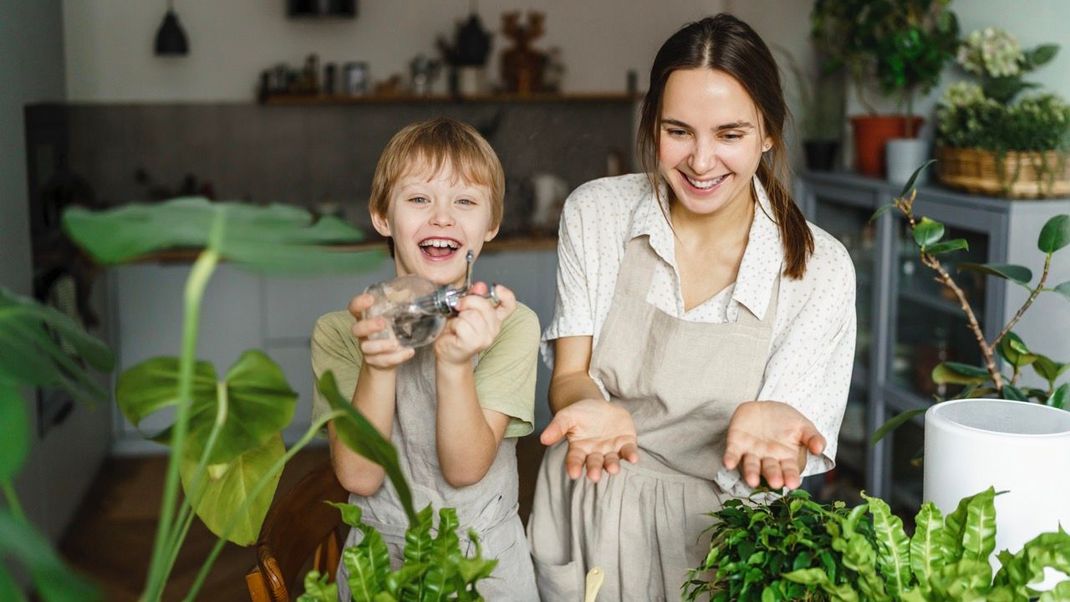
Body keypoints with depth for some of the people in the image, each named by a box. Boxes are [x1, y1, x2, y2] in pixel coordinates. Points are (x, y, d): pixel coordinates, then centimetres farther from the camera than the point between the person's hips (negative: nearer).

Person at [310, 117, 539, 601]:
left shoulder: (512, 325, -6)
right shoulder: (339, 332, -4)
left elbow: (466, 469, -12)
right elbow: (359, 477, -11)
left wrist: (455, 363, -26)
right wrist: (377, 366, -24)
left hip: (489, 557, 0)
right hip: (381, 557, 0)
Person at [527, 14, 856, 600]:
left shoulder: (821, 269, -11)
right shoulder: (595, 213, -6)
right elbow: (569, 376, -4)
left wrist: (765, 424, -32)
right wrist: (594, 407, -27)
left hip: (712, 531, -2)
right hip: (585, 516, 2)